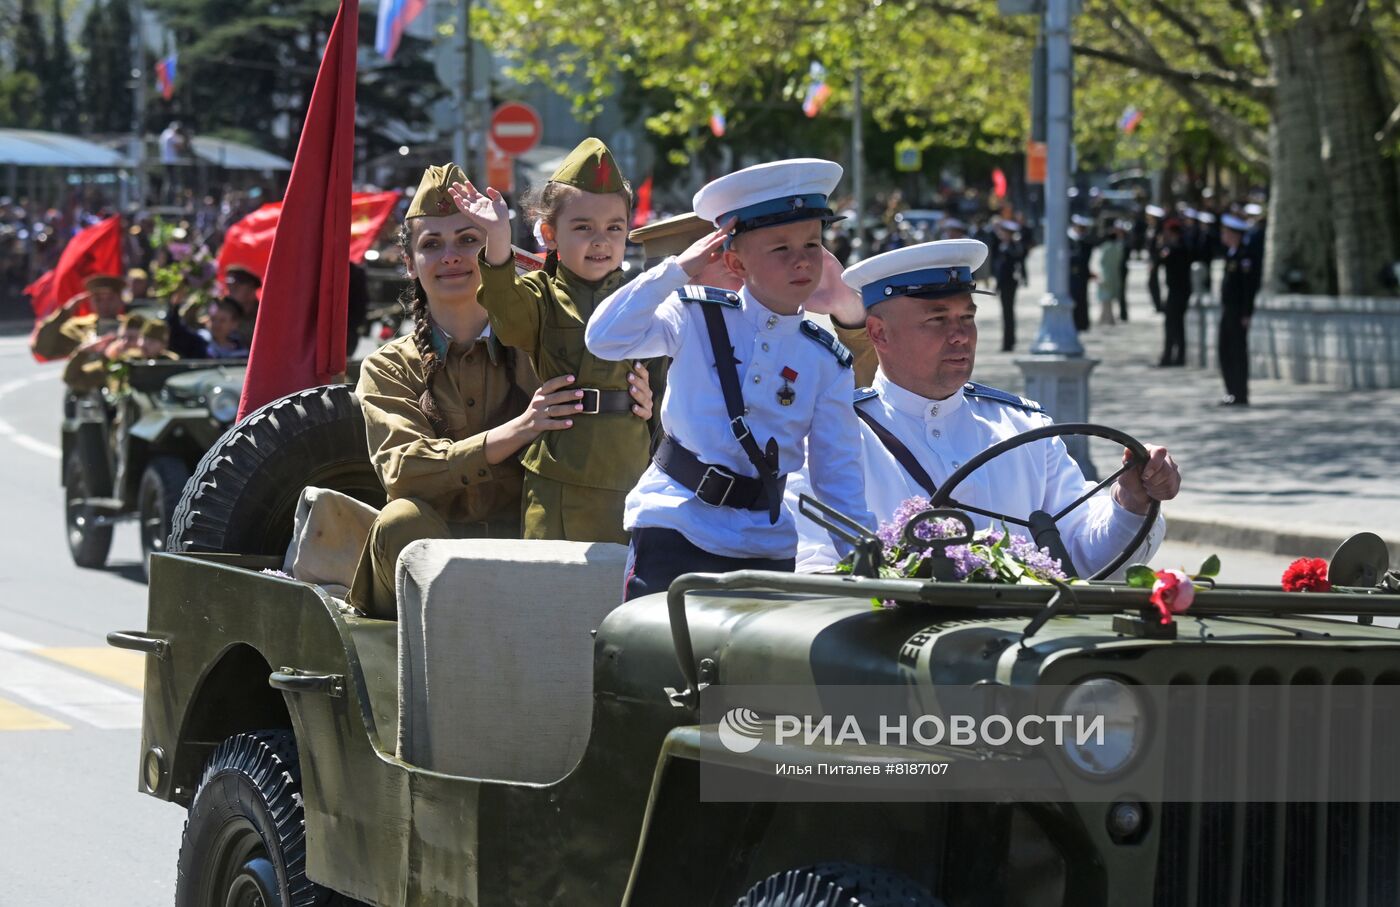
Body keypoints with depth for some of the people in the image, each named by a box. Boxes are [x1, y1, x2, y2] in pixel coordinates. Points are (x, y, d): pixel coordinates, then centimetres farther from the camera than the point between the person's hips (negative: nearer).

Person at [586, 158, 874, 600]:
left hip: (766, 544, 2)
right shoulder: (697, 318, -1)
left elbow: (837, 475, 6)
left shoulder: (827, 363, 5)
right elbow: (605, 339, -15)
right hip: (673, 530, -2)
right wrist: (678, 270, -13)